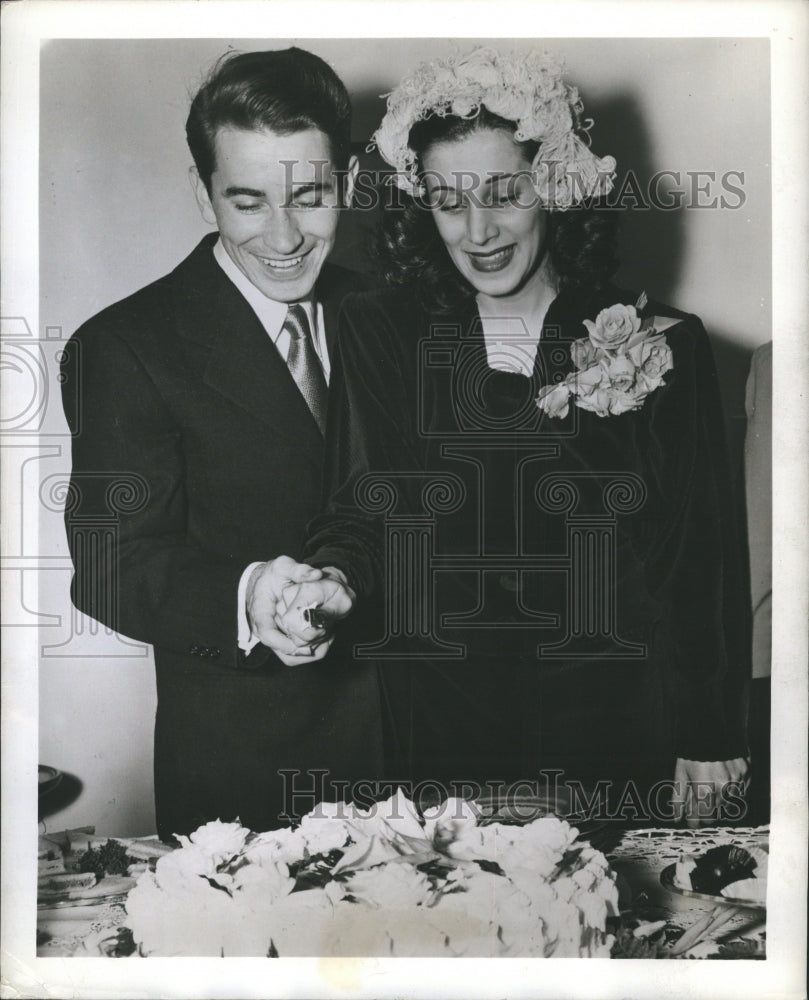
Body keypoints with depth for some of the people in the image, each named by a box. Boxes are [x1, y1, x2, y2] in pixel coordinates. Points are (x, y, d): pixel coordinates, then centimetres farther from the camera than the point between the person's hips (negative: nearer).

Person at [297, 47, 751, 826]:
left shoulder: (665, 347, -4)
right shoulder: (381, 337, -1)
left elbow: (705, 565, -2)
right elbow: (366, 506, -10)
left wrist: (710, 750, -2)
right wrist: (328, 578, -32)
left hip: (622, 736, 0)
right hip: (444, 733, 0)